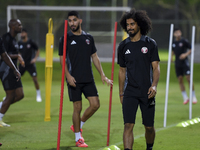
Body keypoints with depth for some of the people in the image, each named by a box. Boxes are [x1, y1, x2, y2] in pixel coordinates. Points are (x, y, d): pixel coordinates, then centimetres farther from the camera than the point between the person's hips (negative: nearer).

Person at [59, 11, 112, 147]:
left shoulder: (89, 38, 10)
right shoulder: (65, 39, -1)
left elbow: (94, 57, 14)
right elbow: (62, 59, -2)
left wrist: (102, 75, 8)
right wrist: (68, 75, -15)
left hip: (88, 79, 4)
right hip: (74, 80, -4)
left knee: (95, 104, -4)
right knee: (78, 108, -2)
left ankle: (78, 126, 19)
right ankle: (78, 139, 9)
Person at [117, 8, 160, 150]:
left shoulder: (150, 44, 0)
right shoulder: (123, 46, 7)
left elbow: (156, 67, -3)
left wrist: (154, 85, -19)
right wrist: (121, 93, 14)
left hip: (147, 92, -1)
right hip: (130, 93, 1)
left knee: (149, 126, 8)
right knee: (128, 125, -13)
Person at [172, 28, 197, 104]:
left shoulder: (184, 41, -6)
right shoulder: (173, 42, 9)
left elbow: (191, 49, -3)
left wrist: (186, 54, -19)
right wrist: (171, 56, 6)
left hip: (184, 62, -5)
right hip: (177, 63, 5)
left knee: (188, 79, -10)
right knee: (180, 80, 1)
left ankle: (193, 97, -3)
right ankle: (185, 98, 9)